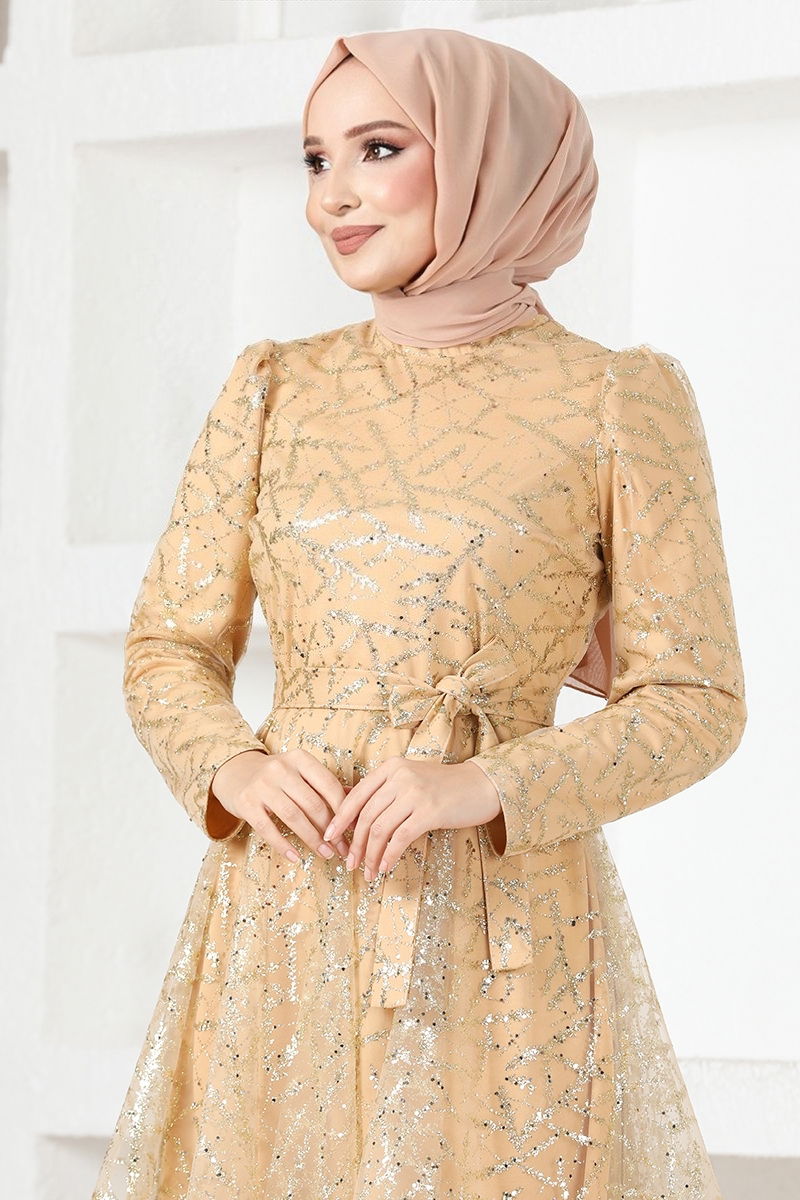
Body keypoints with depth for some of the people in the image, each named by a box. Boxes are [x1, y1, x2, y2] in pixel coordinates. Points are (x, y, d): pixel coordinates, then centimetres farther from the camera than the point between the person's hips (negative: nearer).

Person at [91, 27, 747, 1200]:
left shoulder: (619, 400, -2)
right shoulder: (274, 389, 8)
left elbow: (697, 703, -3)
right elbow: (170, 648, 11)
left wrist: (488, 785, -17)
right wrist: (234, 769, -10)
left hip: (505, 922, -3)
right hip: (285, 917, 3)